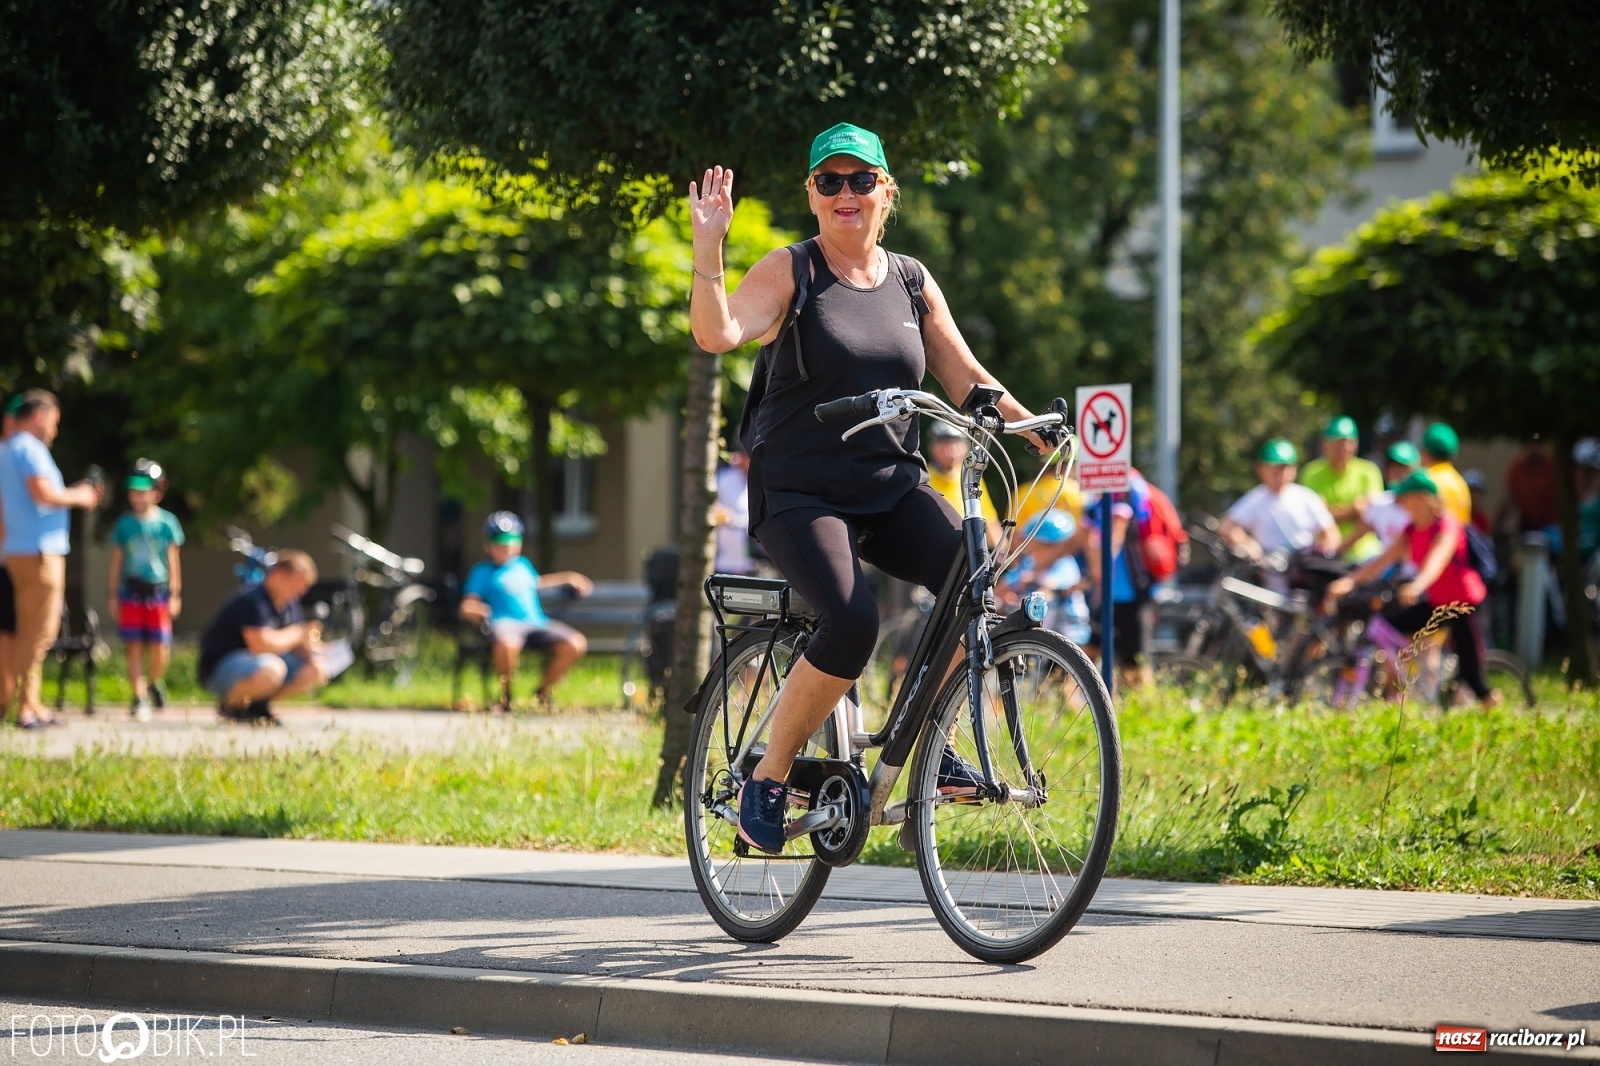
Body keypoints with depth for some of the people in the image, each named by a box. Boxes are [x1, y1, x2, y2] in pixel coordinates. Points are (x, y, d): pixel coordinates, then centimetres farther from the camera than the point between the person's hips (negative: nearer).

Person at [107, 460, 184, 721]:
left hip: (158, 591, -1)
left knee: (160, 647, -5)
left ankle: (155, 683, 24)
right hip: (131, 591, 1)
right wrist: (113, 594, 6)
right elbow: (117, 560, 8)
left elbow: (172, 559, 4)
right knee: (134, 648, -2)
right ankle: (140, 698, 2)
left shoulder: (166, 523, 1)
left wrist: (175, 594, 2)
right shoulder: (124, 523, 4)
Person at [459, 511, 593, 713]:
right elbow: (467, 607, -2)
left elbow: (536, 582, 48)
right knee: (507, 643, -44)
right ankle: (505, 695, -15)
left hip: (538, 623, 6)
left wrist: (568, 577, 49)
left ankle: (544, 691, 4)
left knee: (576, 644, -19)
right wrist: (475, 611, -25)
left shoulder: (523, 564, 27)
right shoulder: (483, 572, 8)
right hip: (506, 623, -6)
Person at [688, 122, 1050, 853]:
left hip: (892, 487, 5)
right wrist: (708, 245, -29)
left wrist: (1028, 423, -2)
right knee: (851, 622, -28)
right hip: (799, 491, -5)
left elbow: (963, 375, 12)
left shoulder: (912, 282, 12)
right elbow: (716, 333, -19)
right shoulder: (788, 273, -2)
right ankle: (768, 779, -10)